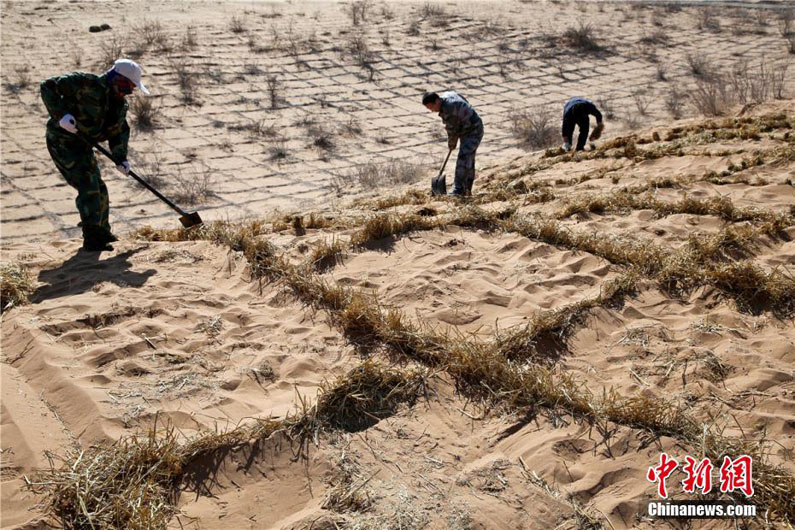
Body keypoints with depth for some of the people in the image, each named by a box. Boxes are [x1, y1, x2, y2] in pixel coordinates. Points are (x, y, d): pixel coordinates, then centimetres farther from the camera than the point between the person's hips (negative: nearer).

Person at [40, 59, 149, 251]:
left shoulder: (120, 104, 4)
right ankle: (92, 239, -10)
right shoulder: (87, 84, -21)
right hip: (62, 142, -9)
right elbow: (48, 86, -20)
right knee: (88, 187, -15)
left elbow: (120, 130, 11)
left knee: (99, 190, 14)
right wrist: (61, 114, -31)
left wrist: (120, 158, -3)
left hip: (82, 145, 9)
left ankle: (102, 231, 32)